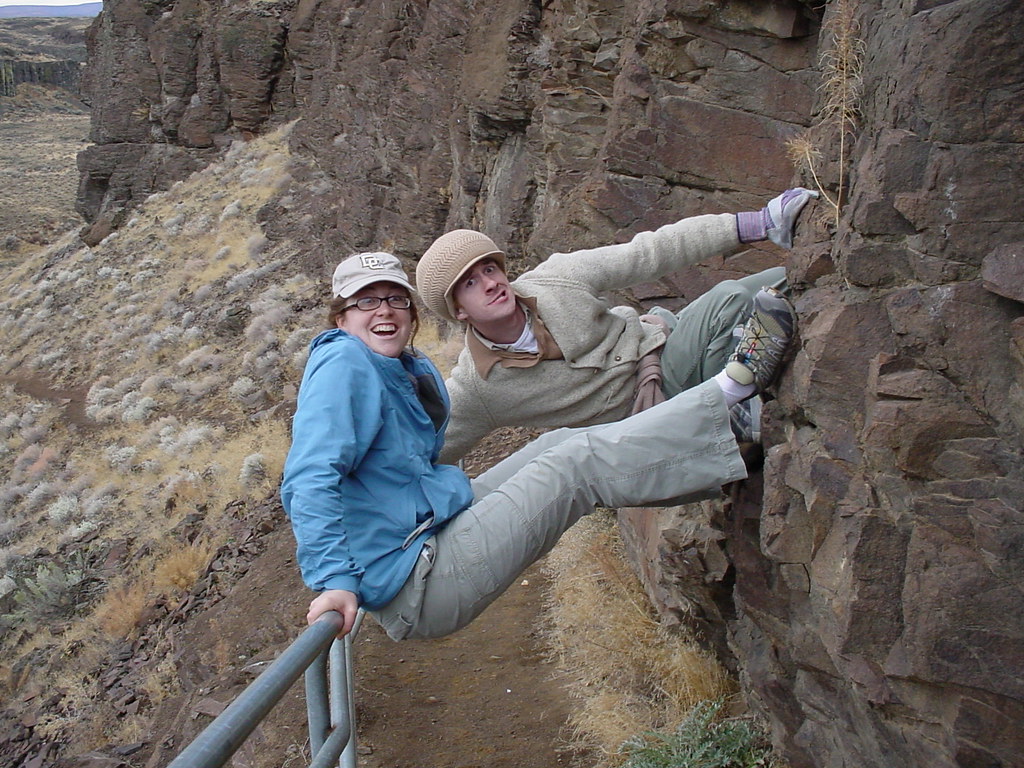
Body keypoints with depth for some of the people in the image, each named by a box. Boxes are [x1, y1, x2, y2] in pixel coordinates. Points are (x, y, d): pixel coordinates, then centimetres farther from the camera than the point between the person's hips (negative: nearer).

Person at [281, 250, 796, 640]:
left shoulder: (416, 371, 12)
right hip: (412, 587, -9)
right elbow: (309, 479, -24)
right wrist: (333, 581, -34)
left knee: (565, 445, 6)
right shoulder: (343, 362, -15)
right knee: (582, 462, -12)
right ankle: (733, 391, -1)